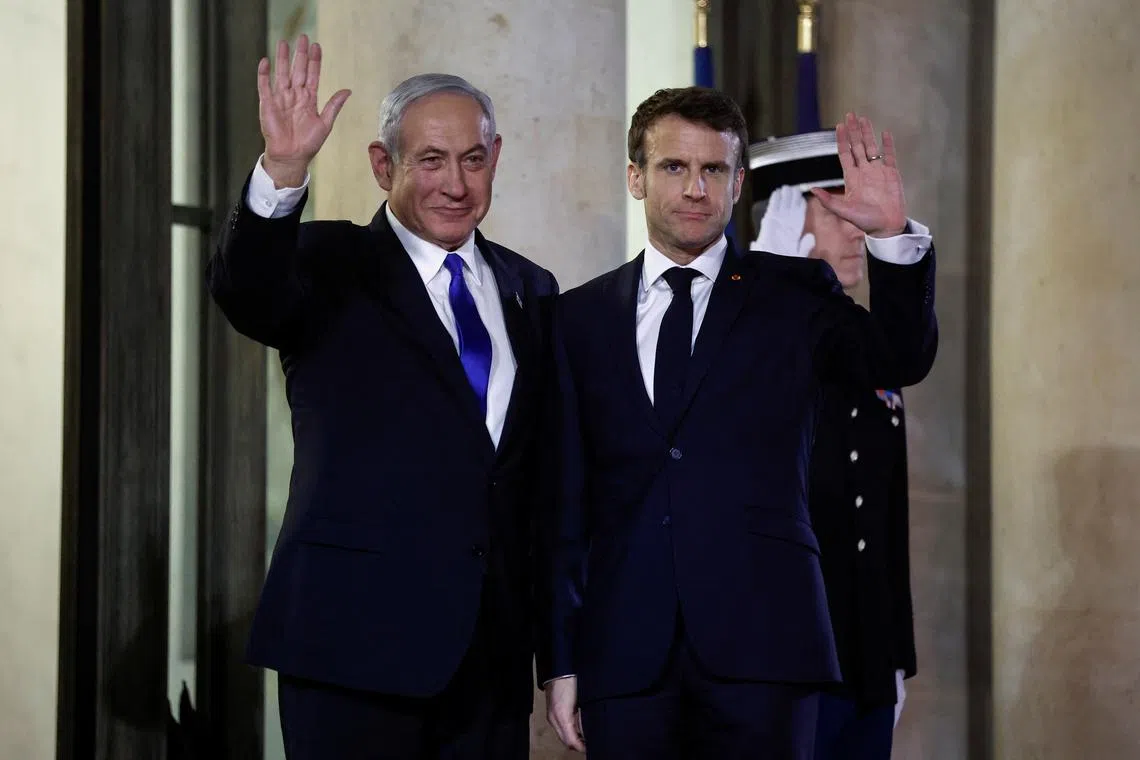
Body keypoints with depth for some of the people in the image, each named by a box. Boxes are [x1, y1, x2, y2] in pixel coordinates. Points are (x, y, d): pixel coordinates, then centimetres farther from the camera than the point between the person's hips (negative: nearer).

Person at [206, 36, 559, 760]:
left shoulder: (531, 290, 13)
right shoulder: (329, 266, 0)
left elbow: (543, 466, 15)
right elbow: (244, 291, -23)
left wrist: (550, 634, 10)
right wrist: (284, 170, -39)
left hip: (495, 646, 4)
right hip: (356, 639, -4)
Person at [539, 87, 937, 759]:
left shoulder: (793, 294, 9)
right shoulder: (582, 317, 11)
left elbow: (903, 359, -9)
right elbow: (566, 504, 9)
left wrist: (894, 237, -23)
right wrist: (560, 661, 6)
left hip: (761, 648, -1)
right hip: (624, 655, 1)